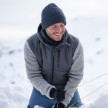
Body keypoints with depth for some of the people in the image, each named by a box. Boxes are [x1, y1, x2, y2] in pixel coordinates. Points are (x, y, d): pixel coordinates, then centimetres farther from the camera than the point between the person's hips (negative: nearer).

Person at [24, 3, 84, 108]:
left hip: (68, 90, 0)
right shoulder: (31, 44, -21)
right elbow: (33, 75, -16)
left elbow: (76, 76, -12)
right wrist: (50, 91, -32)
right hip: (42, 91, 0)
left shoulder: (75, 44, -19)